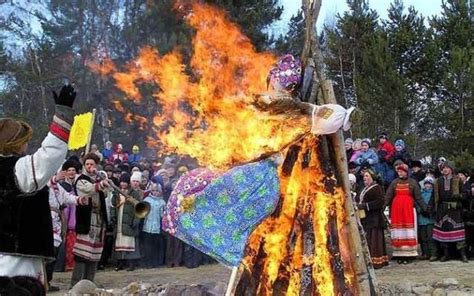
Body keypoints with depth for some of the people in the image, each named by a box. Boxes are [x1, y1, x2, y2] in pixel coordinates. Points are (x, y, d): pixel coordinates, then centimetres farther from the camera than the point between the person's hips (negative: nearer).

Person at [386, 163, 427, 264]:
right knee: (398, 232, 2)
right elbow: (388, 197, 3)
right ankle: (399, 255, 5)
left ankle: (408, 254, 0)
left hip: (408, 209, -2)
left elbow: (418, 197, 4)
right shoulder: (394, 183, 8)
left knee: (408, 232, -3)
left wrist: (424, 208, 0)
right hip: (396, 210, 2)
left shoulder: (412, 183, 4)